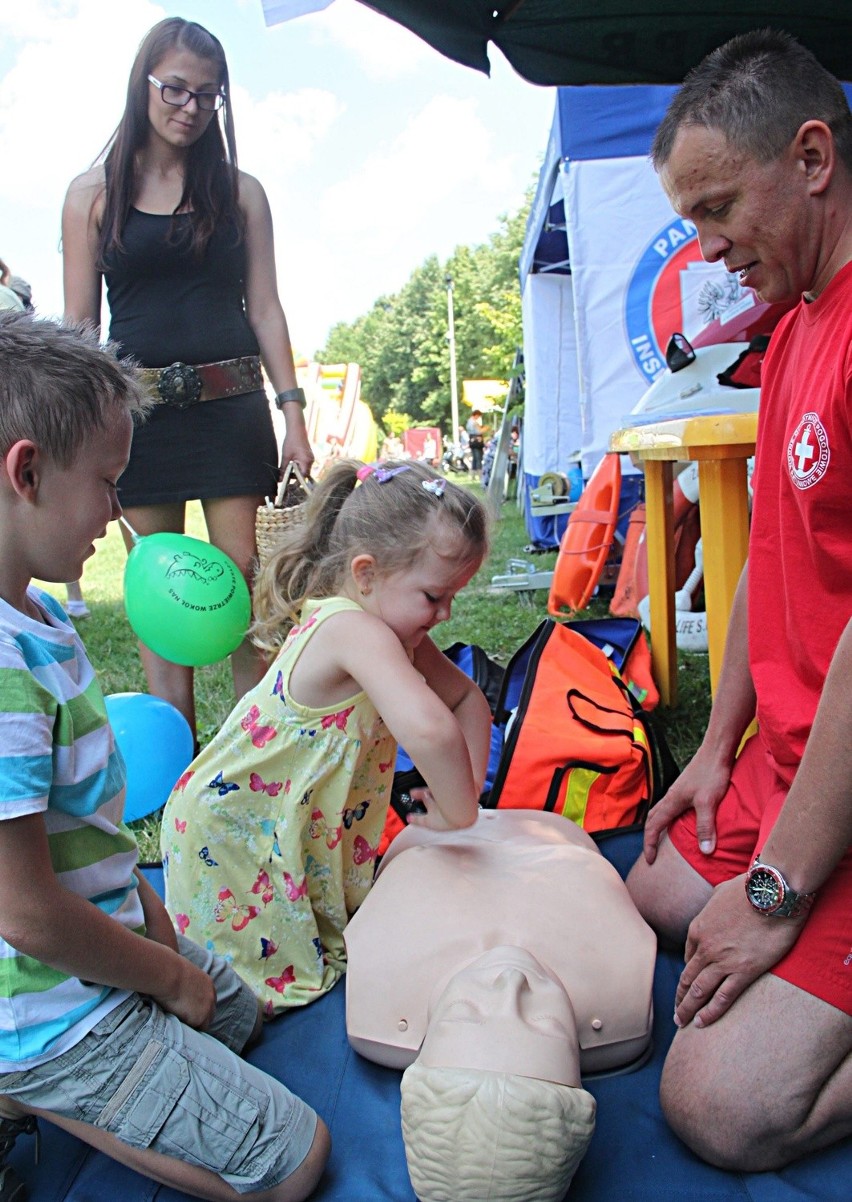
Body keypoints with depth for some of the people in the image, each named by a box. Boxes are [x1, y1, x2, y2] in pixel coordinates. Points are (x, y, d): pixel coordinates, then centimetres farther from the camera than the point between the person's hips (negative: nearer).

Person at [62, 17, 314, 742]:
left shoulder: (240, 192, 11)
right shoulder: (93, 194, 9)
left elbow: (265, 309, 8)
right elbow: (78, 323, 6)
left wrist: (294, 416, -1)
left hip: (231, 409, 0)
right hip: (138, 411, 0)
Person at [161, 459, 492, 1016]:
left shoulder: (393, 631, -2)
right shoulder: (353, 630, -33)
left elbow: (468, 700, 7)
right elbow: (427, 729, -49)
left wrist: (466, 789, -7)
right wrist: (459, 814, -33)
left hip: (302, 831, 9)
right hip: (228, 839, -9)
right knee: (294, 978, 3)